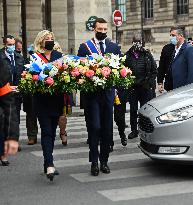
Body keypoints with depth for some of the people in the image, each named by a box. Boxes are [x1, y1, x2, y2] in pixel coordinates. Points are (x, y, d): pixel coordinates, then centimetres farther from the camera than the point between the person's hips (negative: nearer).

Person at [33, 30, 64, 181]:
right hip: (42, 100, -4)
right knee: (46, 131, -10)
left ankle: (48, 163, 20)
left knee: (52, 131, 9)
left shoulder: (59, 55, 11)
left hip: (57, 99, 4)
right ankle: (50, 165, -16)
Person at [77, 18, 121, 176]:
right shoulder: (84, 47, 3)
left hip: (108, 93, 3)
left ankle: (104, 161, 18)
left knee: (107, 128, 7)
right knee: (94, 127, -5)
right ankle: (94, 162, 3)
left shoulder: (114, 47, 11)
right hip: (91, 93, -3)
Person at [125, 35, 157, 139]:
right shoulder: (127, 55, 4)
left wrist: (149, 82, -2)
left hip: (145, 87, 0)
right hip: (132, 87, 0)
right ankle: (134, 130, 15)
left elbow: (154, 70, 5)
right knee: (133, 109, 6)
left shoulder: (147, 55, 5)